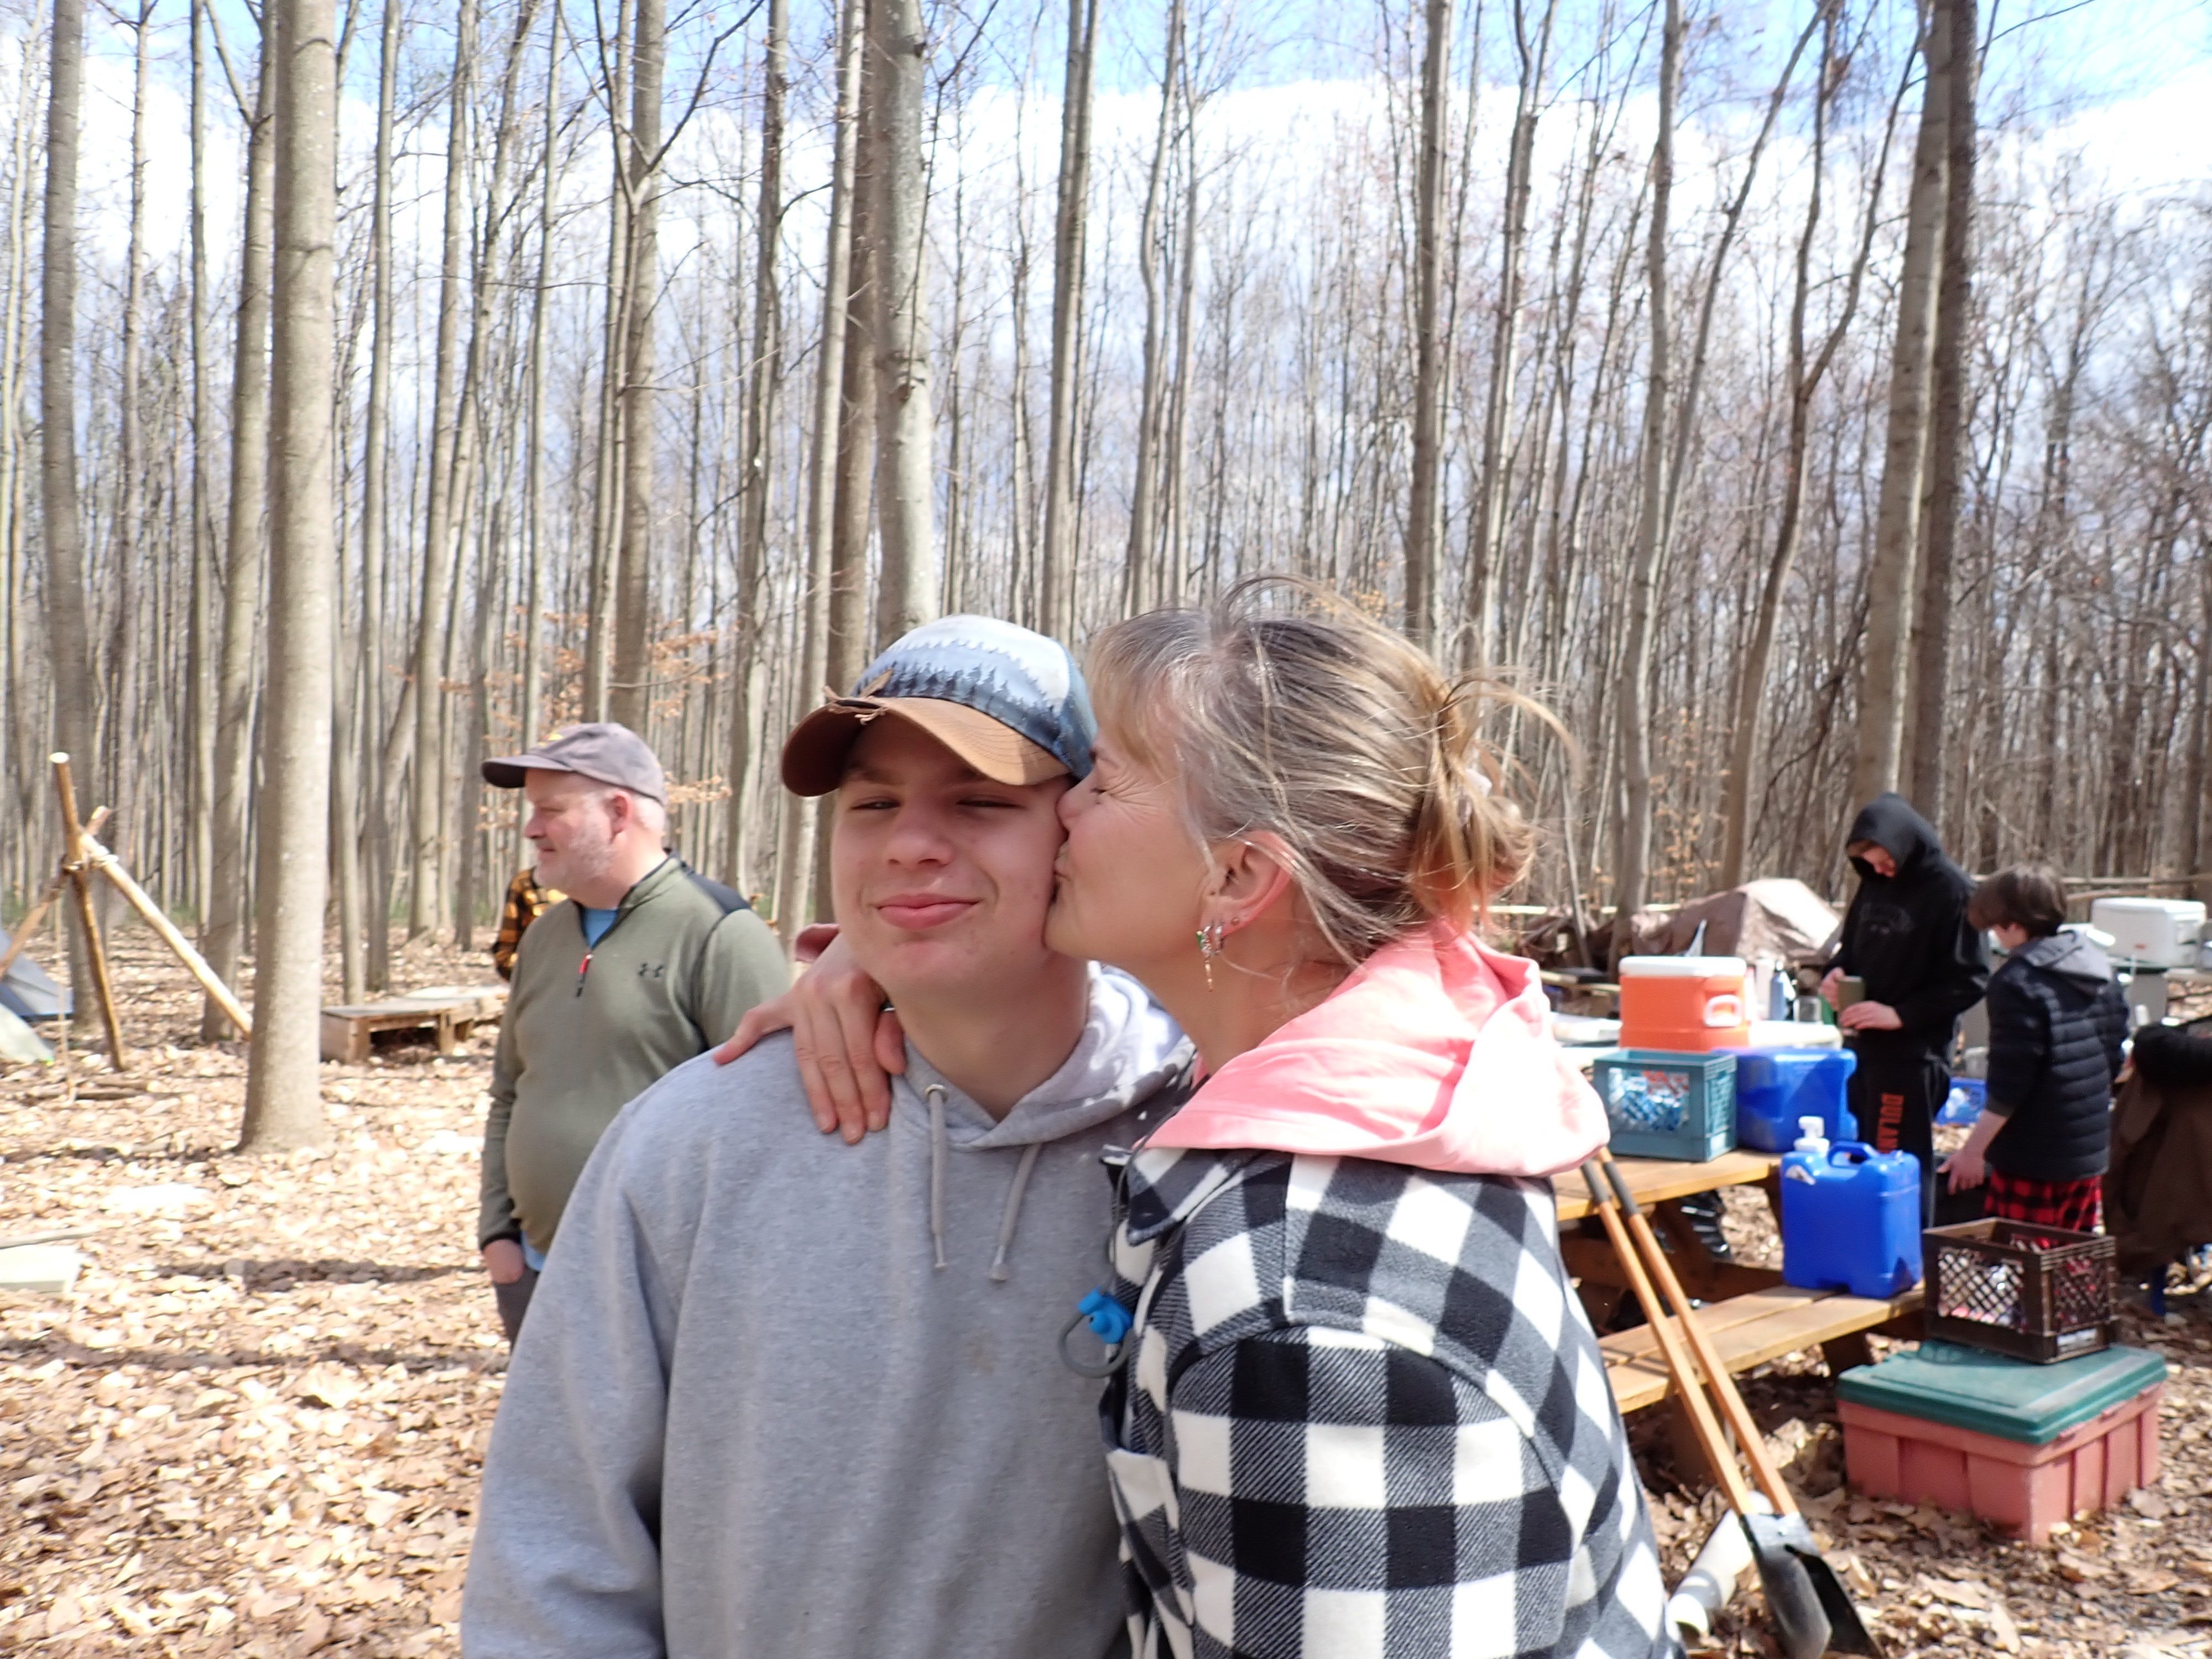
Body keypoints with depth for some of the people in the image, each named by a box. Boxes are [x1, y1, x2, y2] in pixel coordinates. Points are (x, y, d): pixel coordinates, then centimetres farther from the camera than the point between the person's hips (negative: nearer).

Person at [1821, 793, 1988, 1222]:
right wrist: (1837, 974, 2)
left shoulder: (1951, 890, -11)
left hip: (1913, 1054, -7)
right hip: (1862, 1044, 7)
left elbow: (1970, 980, -12)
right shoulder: (1874, 883, 10)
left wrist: (1901, 1015, -19)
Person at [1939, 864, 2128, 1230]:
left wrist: (1973, 1149, -13)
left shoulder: (2018, 983, -17)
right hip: (2091, 1151, 8)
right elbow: (2114, 1059, 16)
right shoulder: (2100, 971, 8)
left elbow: (2008, 1085, -19)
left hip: (2033, 1159, -8)